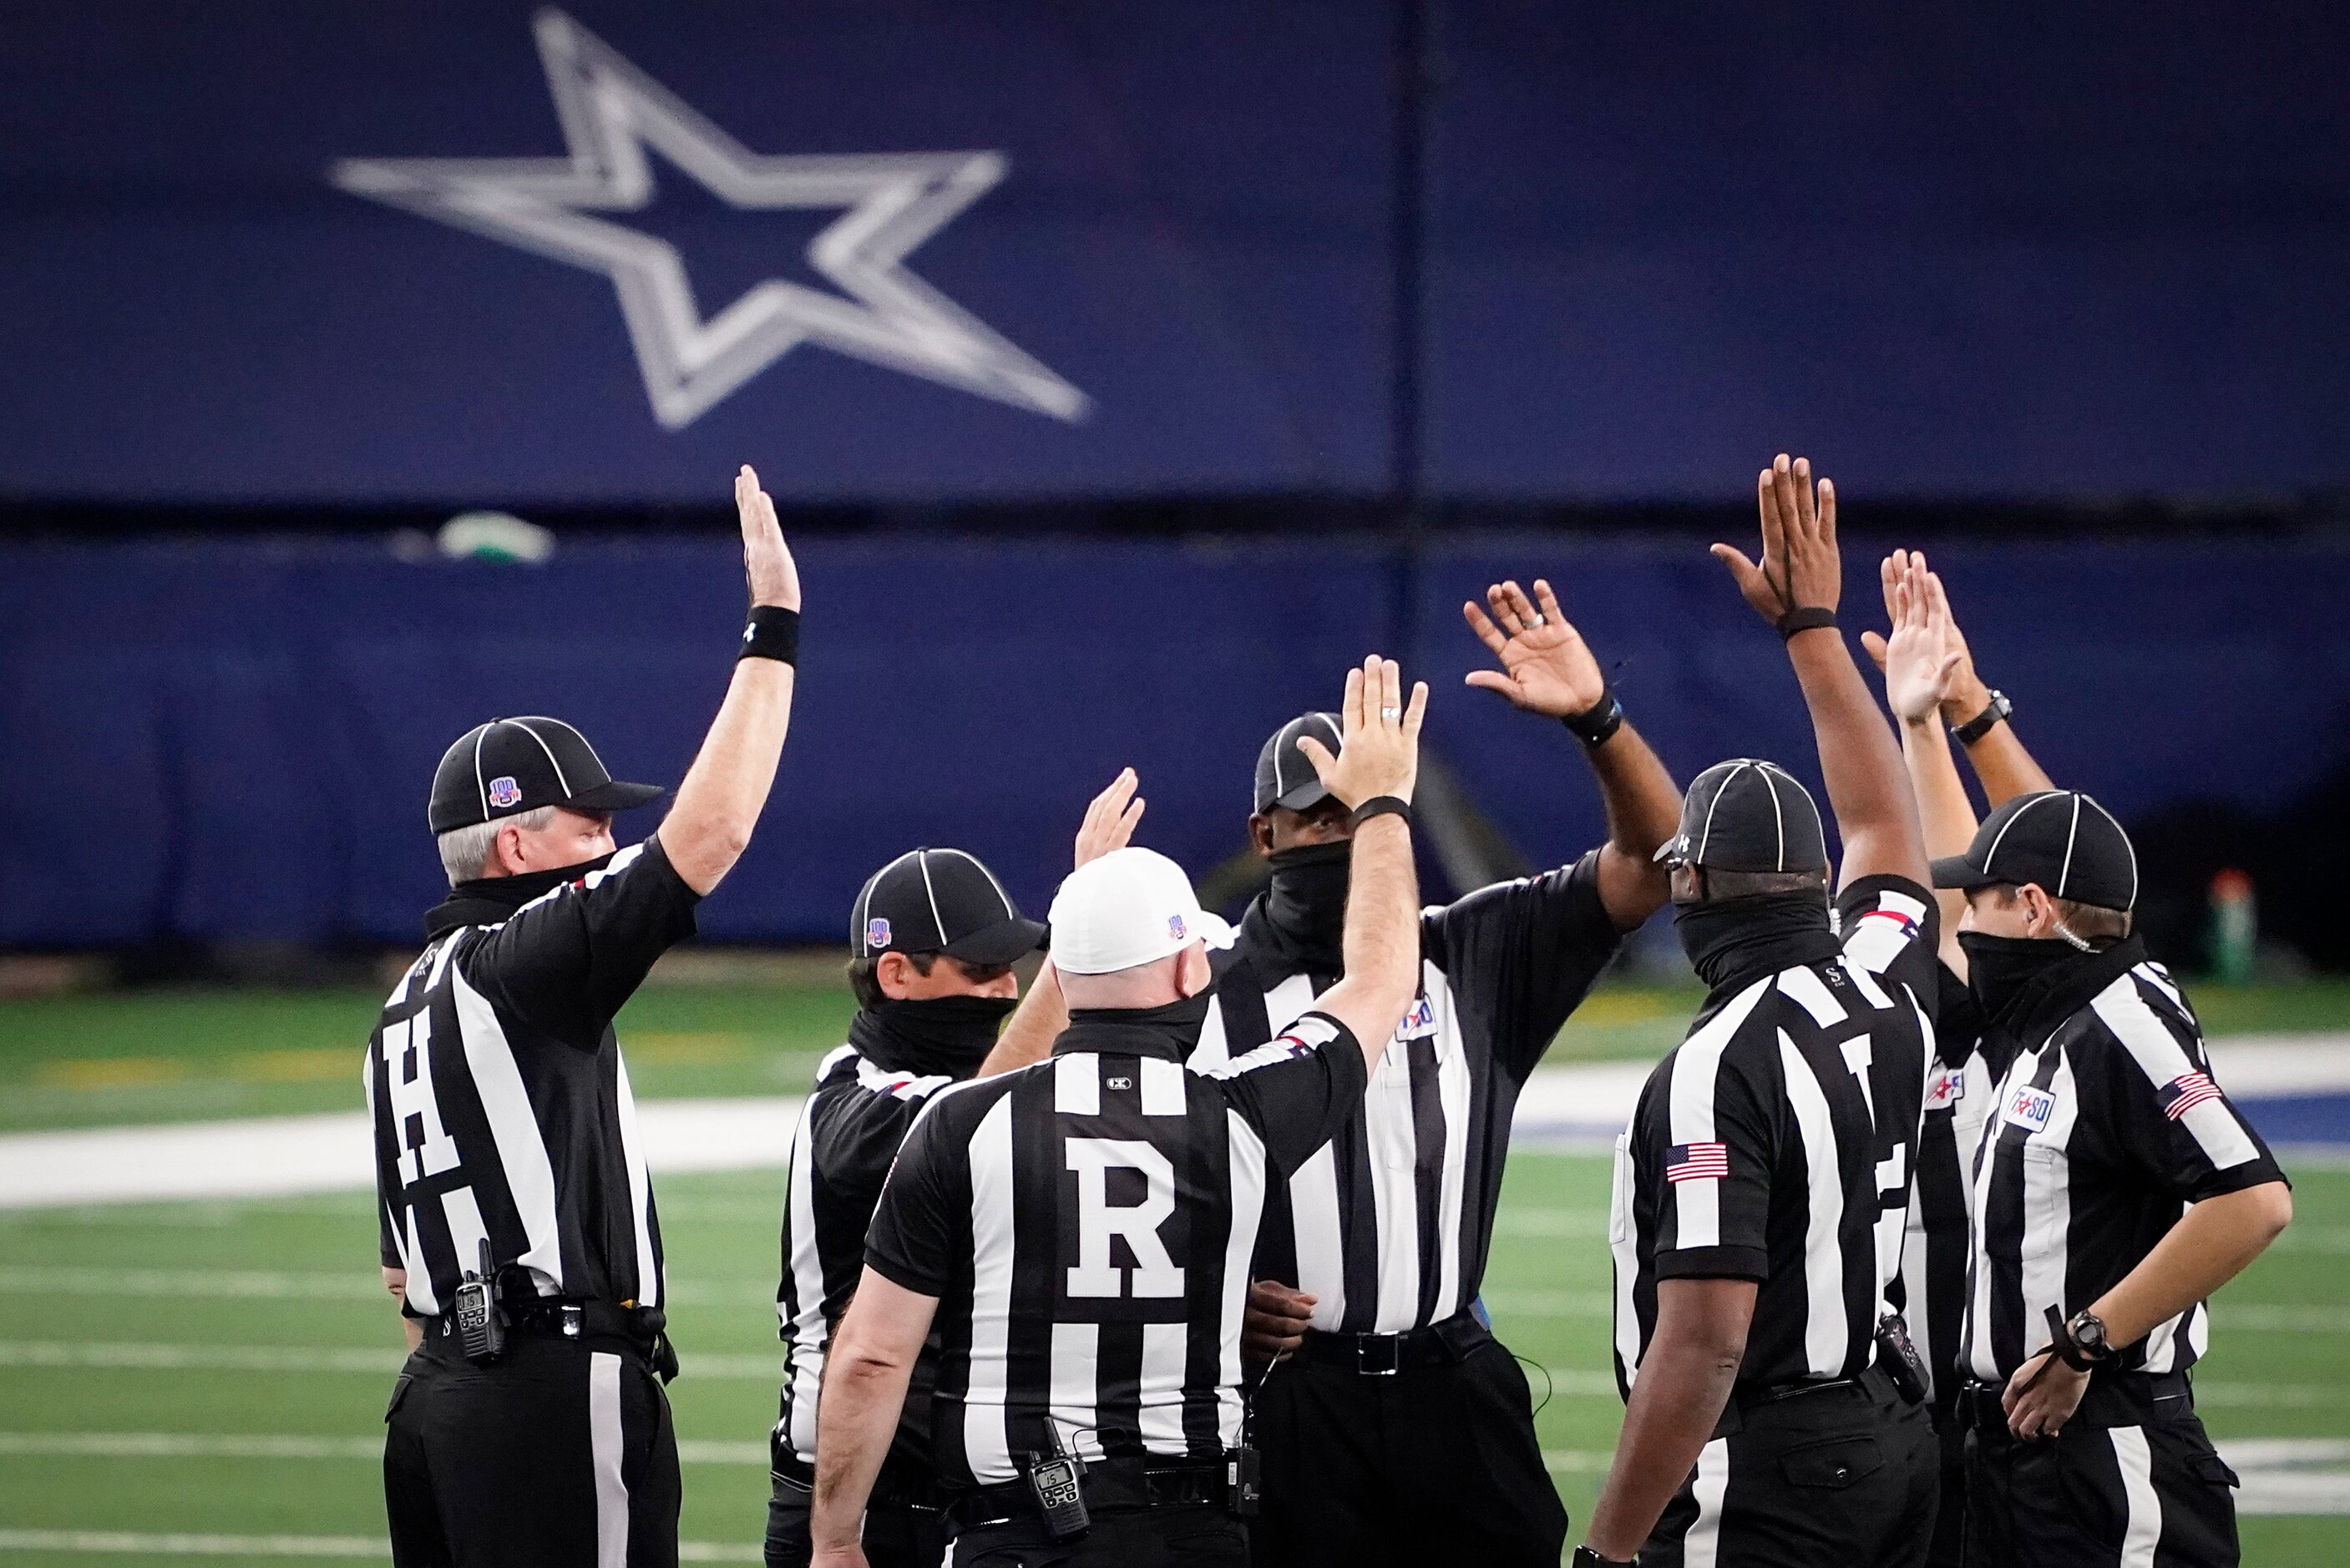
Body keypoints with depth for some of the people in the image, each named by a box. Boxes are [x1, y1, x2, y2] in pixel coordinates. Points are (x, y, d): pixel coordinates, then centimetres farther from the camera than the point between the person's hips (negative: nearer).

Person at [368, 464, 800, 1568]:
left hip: (437, 1396, 10)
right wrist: (773, 627, -13)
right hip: (559, 1388, -10)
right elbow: (707, 835, -17)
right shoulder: (522, 967, -9)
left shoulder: (407, 1009, 19)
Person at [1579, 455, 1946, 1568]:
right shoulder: (1887, 993, 3)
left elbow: (1703, 1344, -23)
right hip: (1891, 1443, 8)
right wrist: (1812, 625, 33)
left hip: (1758, 1477, -8)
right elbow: (1884, 825, 26)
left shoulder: (1716, 1075, -18)